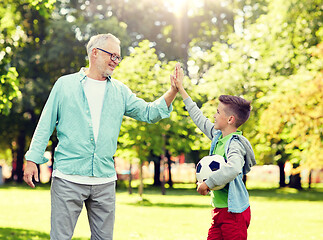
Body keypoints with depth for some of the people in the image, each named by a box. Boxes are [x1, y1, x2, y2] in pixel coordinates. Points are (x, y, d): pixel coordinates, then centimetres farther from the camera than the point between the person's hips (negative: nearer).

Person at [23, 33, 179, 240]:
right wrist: (32, 159, -1)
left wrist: (173, 92, -5)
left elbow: (149, 113, 9)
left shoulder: (120, 91, 13)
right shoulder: (65, 84, 4)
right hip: (68, 177, -3)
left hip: (105, 181, 4)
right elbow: (46, 125, 5)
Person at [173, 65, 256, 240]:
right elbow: (198, 117, 23)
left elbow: (233, 168, -37)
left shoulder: (235, 144, -17)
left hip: (234, 212, -9)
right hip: (219, 210, 9)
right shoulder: (217, 136, 11)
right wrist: (180, 88, 27)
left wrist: (207, 183, -27)